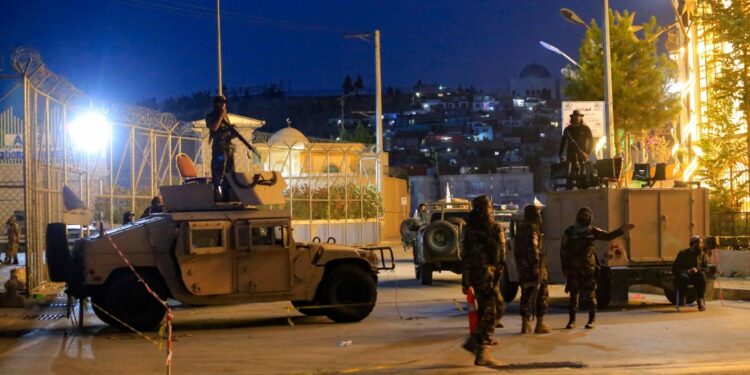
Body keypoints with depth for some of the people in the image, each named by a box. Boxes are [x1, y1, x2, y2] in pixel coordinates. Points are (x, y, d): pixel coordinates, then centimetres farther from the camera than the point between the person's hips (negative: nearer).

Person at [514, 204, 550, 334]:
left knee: (526, 295, 11)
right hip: (534, 266, -8)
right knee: (542, 295, 2)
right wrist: (537, 266, -21)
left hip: (522, 267, 8)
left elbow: (516, 250, 19)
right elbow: (533, 249, -21)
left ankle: (525, 324, 11)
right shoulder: (532, 229, -13)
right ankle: (540, 324, 2)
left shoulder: (520, 228, 14)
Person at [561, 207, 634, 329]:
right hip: (573, 269, -1)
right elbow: (563, 251, 1)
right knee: (573, 294, 1)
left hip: (589, 268, 1)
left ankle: (591, 320, 8)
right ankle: (572, 320, 9)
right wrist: (565, 268, -2)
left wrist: (621, 230, -14)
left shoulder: (592, 231, 5)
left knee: (590, 294, 1)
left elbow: (608, 236, 0)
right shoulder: (569, 232, 0)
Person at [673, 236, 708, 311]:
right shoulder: (683, 254, 2)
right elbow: (674, 269, -3)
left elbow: (706, 268, 2)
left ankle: (701, 301, -33)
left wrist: (697, 269, -20)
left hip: (696, 276, 2)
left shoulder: (702, 254, 10)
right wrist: (687, 271, -21)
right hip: (685, 274, -2)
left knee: (702, 275, -32)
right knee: (683, 277, -37)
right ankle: (681, 300, -27)